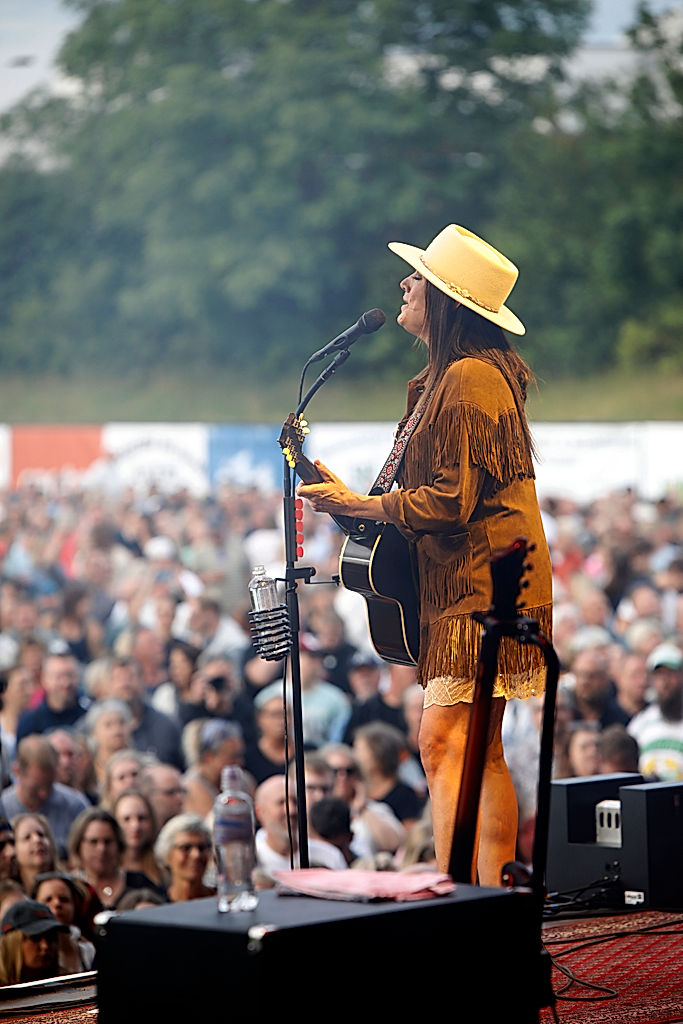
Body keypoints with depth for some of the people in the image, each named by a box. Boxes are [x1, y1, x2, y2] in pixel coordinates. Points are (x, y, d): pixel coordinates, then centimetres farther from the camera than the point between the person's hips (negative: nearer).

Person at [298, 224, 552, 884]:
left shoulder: (469, 379, -15)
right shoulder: (448, 377, 18)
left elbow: (452, 501, -19)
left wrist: (356, 506, -12)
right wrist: (354, 501, 9)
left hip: (480, 591, -11)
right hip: (471, 588, 11)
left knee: (445, 745, -17)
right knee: (481, 754, 11)